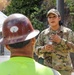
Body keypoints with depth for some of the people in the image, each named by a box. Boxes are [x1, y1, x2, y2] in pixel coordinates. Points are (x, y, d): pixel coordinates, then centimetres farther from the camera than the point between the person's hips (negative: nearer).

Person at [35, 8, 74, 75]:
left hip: (64, 69, -2)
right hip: (49, 69, 2)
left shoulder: (68, 32, -2)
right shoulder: (43, 34, 3)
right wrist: (44, 48, -19)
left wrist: (60, 41, -22)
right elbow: (37, 50, 3)